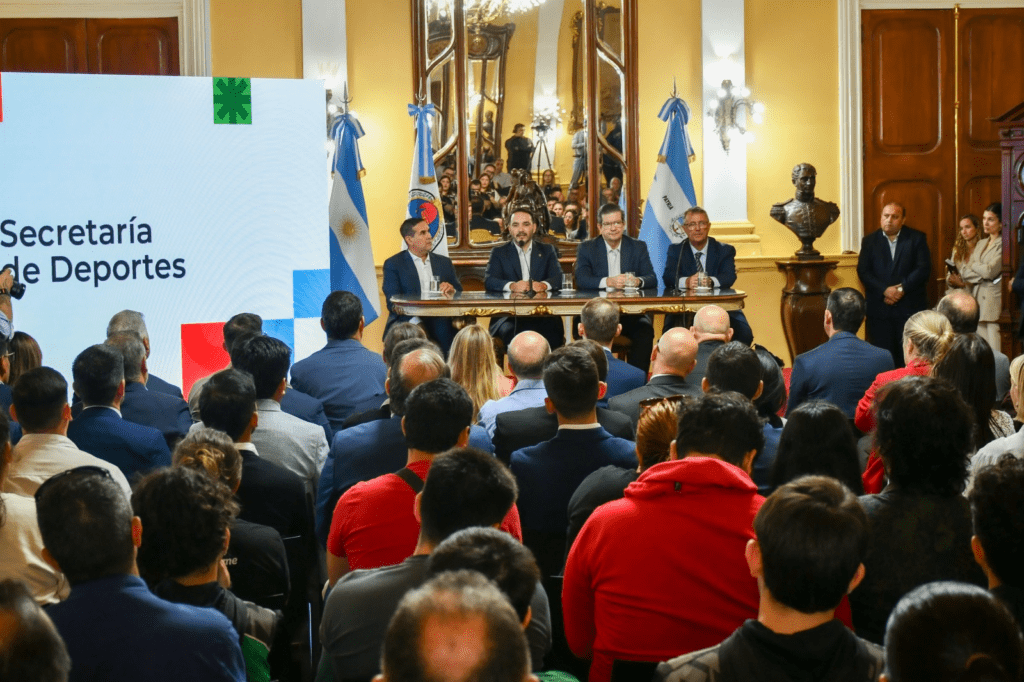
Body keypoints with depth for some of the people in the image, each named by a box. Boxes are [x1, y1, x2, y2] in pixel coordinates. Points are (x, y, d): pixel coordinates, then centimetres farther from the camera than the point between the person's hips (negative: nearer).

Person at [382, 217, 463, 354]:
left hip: (440, 324, 4)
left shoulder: (444, 262, 21)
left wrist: (452, 291, -7)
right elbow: (393, 303, -5)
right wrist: (416, 322, -22)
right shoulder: (393, 264, 7)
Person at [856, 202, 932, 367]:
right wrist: (884, 290, -13)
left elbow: (924, 268, -3)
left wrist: (902, 288, -13)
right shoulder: (870, 241, 10)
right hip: (879, 308, 1)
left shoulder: (917, 238, 6)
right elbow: (863, 271, 1)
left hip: (909, 308, -1)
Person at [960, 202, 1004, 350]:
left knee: (995, 352, -11)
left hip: (993, 304, -7)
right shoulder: (981, 243, 18)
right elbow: (964, 272, 11)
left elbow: (989, 271, -15)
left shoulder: (1003, 244, -5)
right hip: (977, 302, 7)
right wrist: (982, 273, -8)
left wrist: (973, 265, 4)